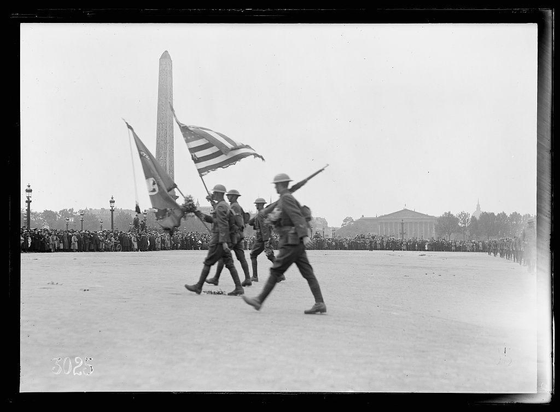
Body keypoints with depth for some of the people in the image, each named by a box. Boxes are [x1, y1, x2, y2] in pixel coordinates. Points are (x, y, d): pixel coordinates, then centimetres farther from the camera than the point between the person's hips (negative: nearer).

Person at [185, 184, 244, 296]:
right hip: (224, 240, 9)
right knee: (229, 264, 5)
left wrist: (223, 242, -25)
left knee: (208, 263, 0)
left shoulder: (220, 206, -13)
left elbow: (223, 225, -21)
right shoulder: (225, 205, 17)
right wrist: (201, 215, 21)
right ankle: (238, 288, -1)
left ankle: (198, 287, 9)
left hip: (218, 240, -9)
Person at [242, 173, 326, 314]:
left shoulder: (286, 198, -10)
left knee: (275, 271, -3)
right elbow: (281, 223, 24)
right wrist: (273, 219, 2)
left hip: (291, 242, -10)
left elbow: (297, 217, -23)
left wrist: (305, 236, -32)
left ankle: (259, 301, 4)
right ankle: (319, 303, -5)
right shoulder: (287, 199, 23)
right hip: (297, 243, 10)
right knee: (308, 273, 1)